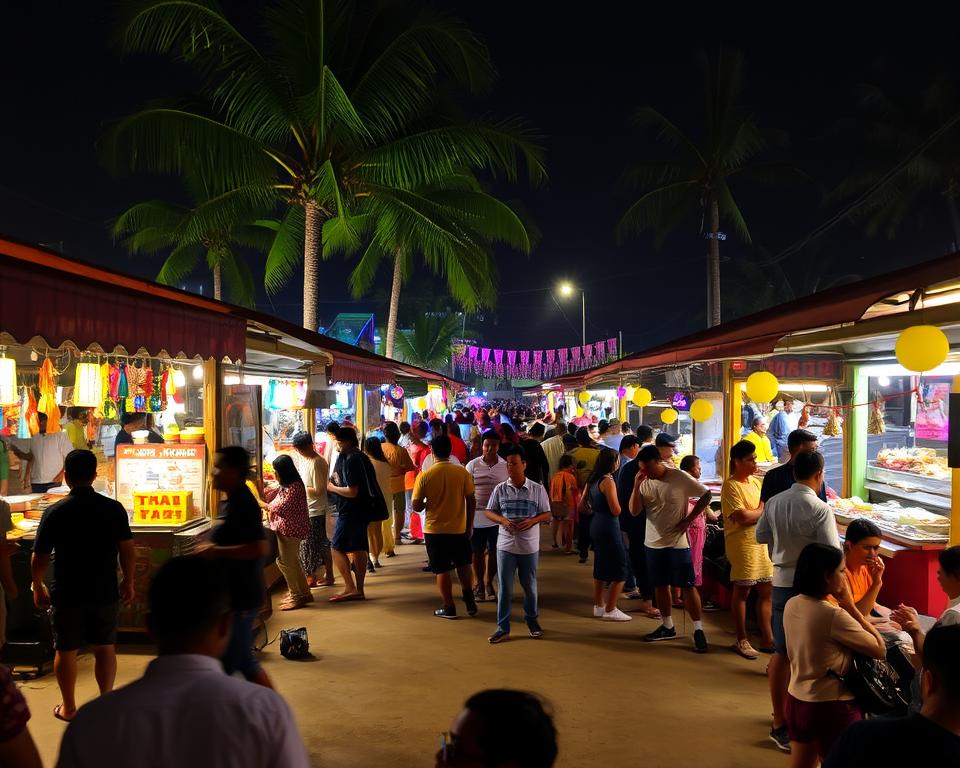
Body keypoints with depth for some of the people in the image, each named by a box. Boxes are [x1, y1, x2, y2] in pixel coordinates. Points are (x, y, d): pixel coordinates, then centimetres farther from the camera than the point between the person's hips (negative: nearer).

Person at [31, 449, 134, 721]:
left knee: (66, 650, 12)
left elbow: (39, 558, -5)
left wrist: (38, 587, 10)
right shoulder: (114, 508, -8)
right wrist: (128, 582, 9)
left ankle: (68, 707, 22)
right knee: (105, 647, 14)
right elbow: (127, 550, -4)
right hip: (105, 592, 1)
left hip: (67, 594, -1)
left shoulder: (54, 512, -10)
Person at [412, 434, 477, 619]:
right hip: (459, 528, 2)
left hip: (434, 529, -2)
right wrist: (470, 525, 6)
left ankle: (449, 608, 13)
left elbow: (416, 506, -9)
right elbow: (471, 501, -5)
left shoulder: (425, 475, -12)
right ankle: (470, 601, 18)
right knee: (464, 565, 21)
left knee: (442, 570, 9)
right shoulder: (462, 472, -8)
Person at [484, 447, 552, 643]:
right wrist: (502, 520, -16)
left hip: (530, 546, 0)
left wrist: (532, 521, -18)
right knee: (504, 588, 2)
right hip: (506, 545, 0)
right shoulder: (500, 489, -1)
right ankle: (503, 628, 10)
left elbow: (546, 514, 1)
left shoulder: (537, 489, -4)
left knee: (530, 586, 13)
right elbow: (489, 512, 4)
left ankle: (532, 621, 33)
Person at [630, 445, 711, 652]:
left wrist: (689, 519, -11)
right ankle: (667, 626, 28)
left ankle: (699, 630, 3)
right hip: (653, 543, 5)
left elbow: (706, 495, -5)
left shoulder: (680, 478, -12)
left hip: (677, 543, -5)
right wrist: (636, 486, -16)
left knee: (687, 586, -3)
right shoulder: (645, 483, 1)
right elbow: (634, 511, -4)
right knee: (660, 585, 14)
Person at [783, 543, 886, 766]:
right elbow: (880, 650, -15)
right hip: (831, 707, -7)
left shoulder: (792, 605, -2)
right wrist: (850, 606, -12)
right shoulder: (834, 615, -25)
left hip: (796, 700, 7)